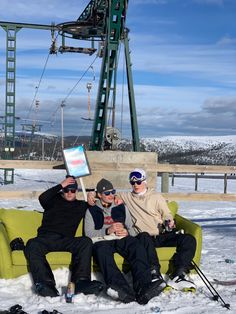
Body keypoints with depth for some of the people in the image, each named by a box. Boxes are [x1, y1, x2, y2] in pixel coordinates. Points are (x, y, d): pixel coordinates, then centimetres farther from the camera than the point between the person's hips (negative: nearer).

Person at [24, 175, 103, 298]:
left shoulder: (81, 205, 27)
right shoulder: (55, 200, 22)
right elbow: (42, 198, -2)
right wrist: (60, 185, -3)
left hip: (66, 241, 1)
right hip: (46, 237, -1)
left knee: (86, 242, -29)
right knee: (32, 245, -35)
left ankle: (80, 281, -41)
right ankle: (45, 282, -47)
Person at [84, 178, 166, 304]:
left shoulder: (121, 208, 29)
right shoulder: (92, 211, 20)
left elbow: (131, 228, 24)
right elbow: (88, 233, 7)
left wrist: (126, 232, -2)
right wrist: (108, 230, -9)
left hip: (122, 239, 2)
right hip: (102, 241, -2)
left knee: (137, 247, -34)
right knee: (102, 252, -41)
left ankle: (143, 288, -55)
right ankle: (123, 290, -61)